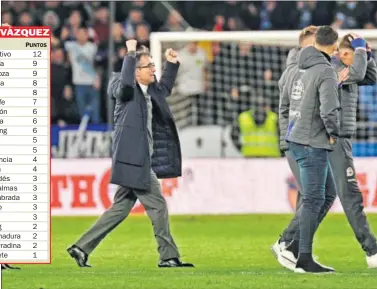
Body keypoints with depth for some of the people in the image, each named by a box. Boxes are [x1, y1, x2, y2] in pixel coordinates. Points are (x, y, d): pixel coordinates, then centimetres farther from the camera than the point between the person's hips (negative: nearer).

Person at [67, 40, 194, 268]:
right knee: (158, 205, -5)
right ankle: (168, 256, 1)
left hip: (141, 161, 9)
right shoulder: (127, 90, -10)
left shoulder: (152, 91, 15)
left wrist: (172, 64, 23)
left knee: (121, 209, 11)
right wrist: (131, 54, -25)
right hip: (132, 159, -9)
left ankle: (82, 248, 15)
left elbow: (165, 88, 36)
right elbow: (125, 82, -33)